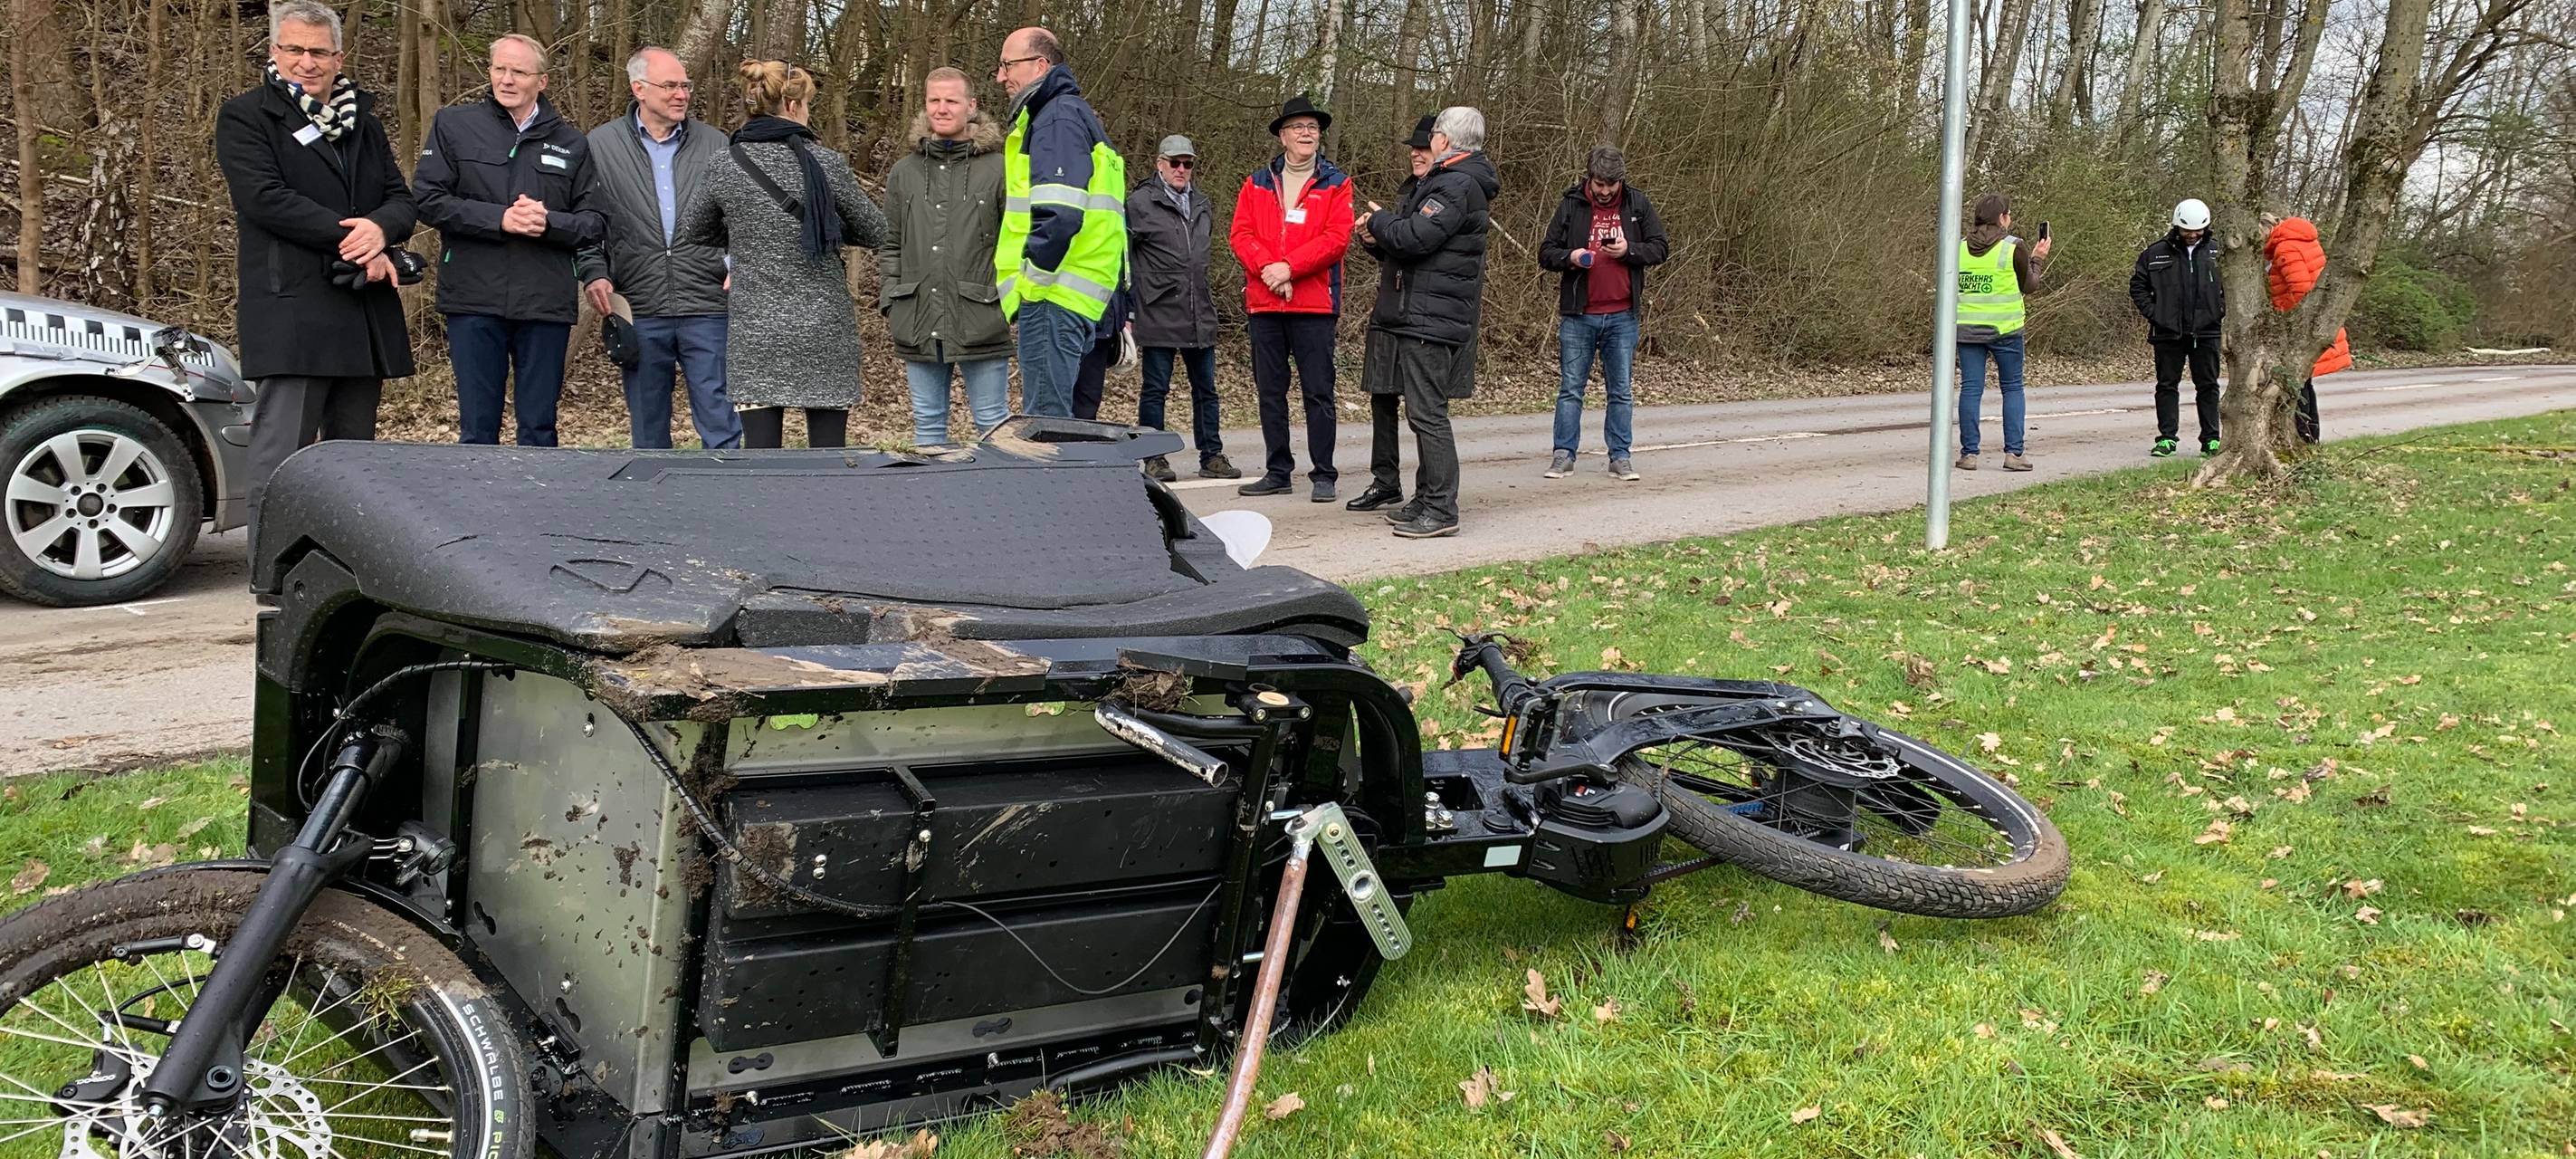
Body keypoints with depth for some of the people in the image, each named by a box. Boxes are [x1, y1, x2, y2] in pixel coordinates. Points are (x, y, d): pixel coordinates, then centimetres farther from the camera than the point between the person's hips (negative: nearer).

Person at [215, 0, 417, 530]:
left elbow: (401, 198, 12)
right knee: (280, 461, -10)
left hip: (365, 310, 6)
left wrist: (380, 228, -12)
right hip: (291, 310, -6)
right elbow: (266, 198, -11)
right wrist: (351, 239, -15)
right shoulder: (245, 117, 3)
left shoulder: (364, 122, 21)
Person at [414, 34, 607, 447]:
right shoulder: (453, 125, 7)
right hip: (474, 301, -1)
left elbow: (596, 223, 7)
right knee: (477, 429, 3)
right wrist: (499, 218, -13)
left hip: (547, 304, 1)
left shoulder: (572, 144, 11)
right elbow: (428, 200, -2)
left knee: (539, 430, 7)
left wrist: (548, 222, -12)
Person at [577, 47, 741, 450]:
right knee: (647, 432, 10)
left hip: (708, 308, 0)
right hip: (639, 310, 0)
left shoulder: (715, 145, 8)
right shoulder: (600, 145, 5)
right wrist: (592, 273, -5)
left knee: (721, 425, -1)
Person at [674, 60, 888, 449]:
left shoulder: (725, 165, 0)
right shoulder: (825, 163, -6)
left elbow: (690, 233, 15)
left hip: (753, 333, 2)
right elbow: (874, 232, 5)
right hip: (824, 331, -1)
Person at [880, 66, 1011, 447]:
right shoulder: (904, 172, 11)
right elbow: (890, 246, 14)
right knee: (927, 421, 12)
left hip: (981, 319, -4)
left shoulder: (998, 169, -2)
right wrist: (890, 305, 7)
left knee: (992, 422, 3)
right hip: (918, 324, 4)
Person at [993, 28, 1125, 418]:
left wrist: (1031, 278, -15)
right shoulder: (1070, 113, 24)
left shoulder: (1059, 116, -8)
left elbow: (1059, 212, -22)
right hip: (1076, 297, 11)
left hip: (1054, 297, -11)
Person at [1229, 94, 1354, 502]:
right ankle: (1278, 471, 16)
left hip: (1314, 302, -3)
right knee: (1270, 391, 7)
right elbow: (1240, 233, 4)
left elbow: (1336, 238, -7)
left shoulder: (1335, 185, 4)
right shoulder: (1258, 183, 13)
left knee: (1318, 391, -2)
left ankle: (1323, 474, 4)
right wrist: (1267, 267, -14)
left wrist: (1289, 267, -16)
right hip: (1263, 303, 3)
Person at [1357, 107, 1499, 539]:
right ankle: (1426, 499, 24)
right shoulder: (1457, 181, 20)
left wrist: (1380, 220, -3)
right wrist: (1382, 234, 4)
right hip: (1429, 318, 11)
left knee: (1426, 413, -10)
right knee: (1426, 411, 16)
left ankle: (1441, 511, -8)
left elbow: (1415, 237, -22)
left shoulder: (1457, 185, -15)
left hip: (1430, 320, -11)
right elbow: (1419, 238, 20)